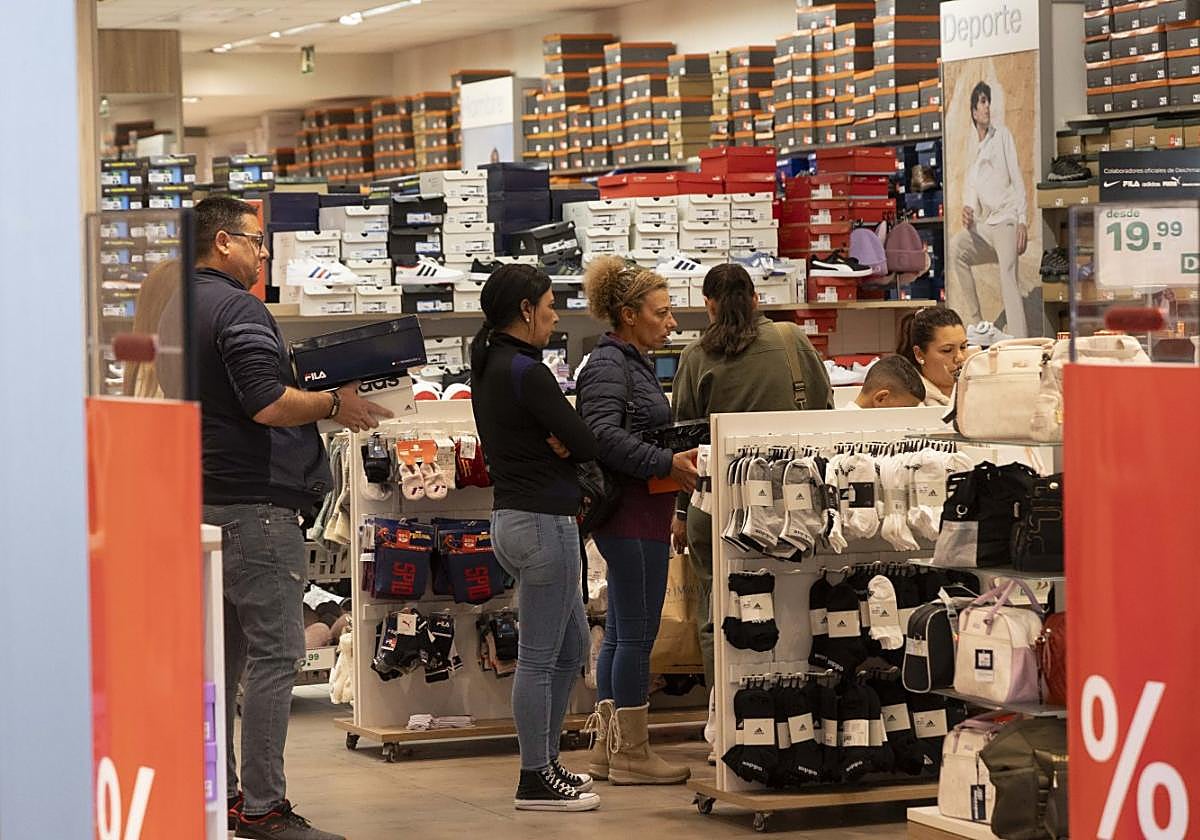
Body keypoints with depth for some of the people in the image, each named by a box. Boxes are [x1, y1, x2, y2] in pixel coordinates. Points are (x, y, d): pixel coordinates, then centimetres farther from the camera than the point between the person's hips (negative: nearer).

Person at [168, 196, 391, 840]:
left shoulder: (179, 309, 17)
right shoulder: (238, 309, -14)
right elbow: (269, 405, -23)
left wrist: (312, 398, 19)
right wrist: (335, 405, -8)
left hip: (203, 499, 10)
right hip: (253, 503, -10)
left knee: (224, 652, 14)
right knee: (276, 654, -7)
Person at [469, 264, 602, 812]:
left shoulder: (488, 368, 12)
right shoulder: (526, 372, -18)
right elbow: (588, 444, -17)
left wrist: (558, 440, -7)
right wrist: (569, 442, 5)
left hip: (513, 517, 10)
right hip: (543, 521, -10)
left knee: (571, 645, 20)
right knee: (539, 657, -2)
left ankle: (545, 761, 26)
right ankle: (536, 781, 4)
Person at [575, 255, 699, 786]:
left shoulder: (633, 364, 19)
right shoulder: (608, 366, -13)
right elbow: (605, 435, -25)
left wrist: (678, 459, 16)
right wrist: (668, 464, -26)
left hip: (639, 514, 11)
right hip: (631, 516, -11)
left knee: (621, 632, 12)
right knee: (638, 632, -6)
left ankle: (608, 749, 18)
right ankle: (631, 753, 0)